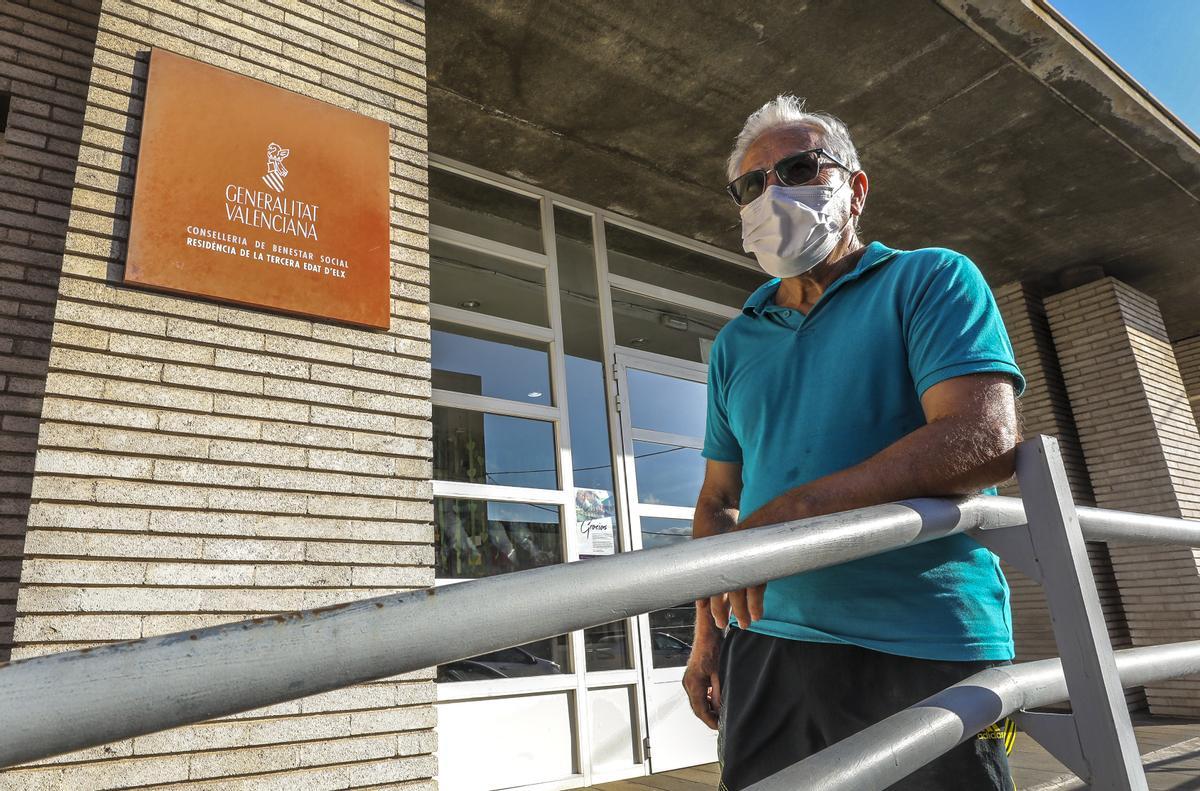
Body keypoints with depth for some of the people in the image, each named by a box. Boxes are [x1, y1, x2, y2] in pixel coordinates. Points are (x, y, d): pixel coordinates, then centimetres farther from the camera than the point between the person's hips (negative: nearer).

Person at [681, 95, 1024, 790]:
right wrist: (709, 634, 9)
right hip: (765, 647, 5)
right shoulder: (735, 344, 13)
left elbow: (986, 440, -18)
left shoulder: (931, 280, -2)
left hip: (926, 653, -4)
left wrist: (791, 511, -24)